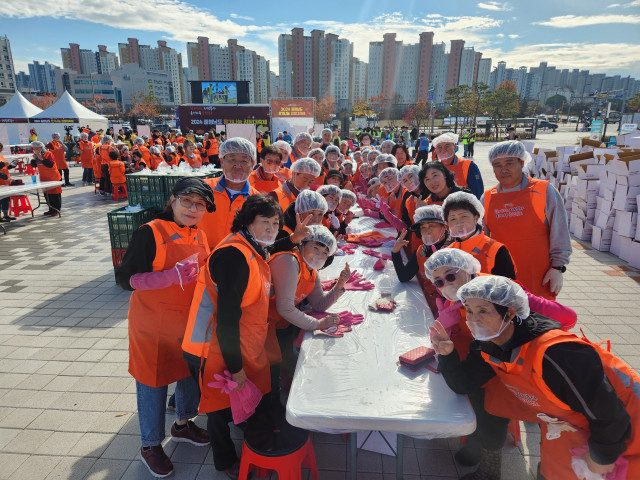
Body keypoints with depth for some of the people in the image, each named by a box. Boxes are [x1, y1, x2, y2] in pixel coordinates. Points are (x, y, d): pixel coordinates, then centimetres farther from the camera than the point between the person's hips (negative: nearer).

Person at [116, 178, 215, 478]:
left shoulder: (200, 237, 2)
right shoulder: (150, 233, -18)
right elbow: (125, 278, -20)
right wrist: (172, 276, -32)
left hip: (190, 321, 6)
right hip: (153, 326, -6)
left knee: (191, 374, 20)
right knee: (153, 384, 10)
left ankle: (183, 424, 47)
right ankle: (150, 445, 33)